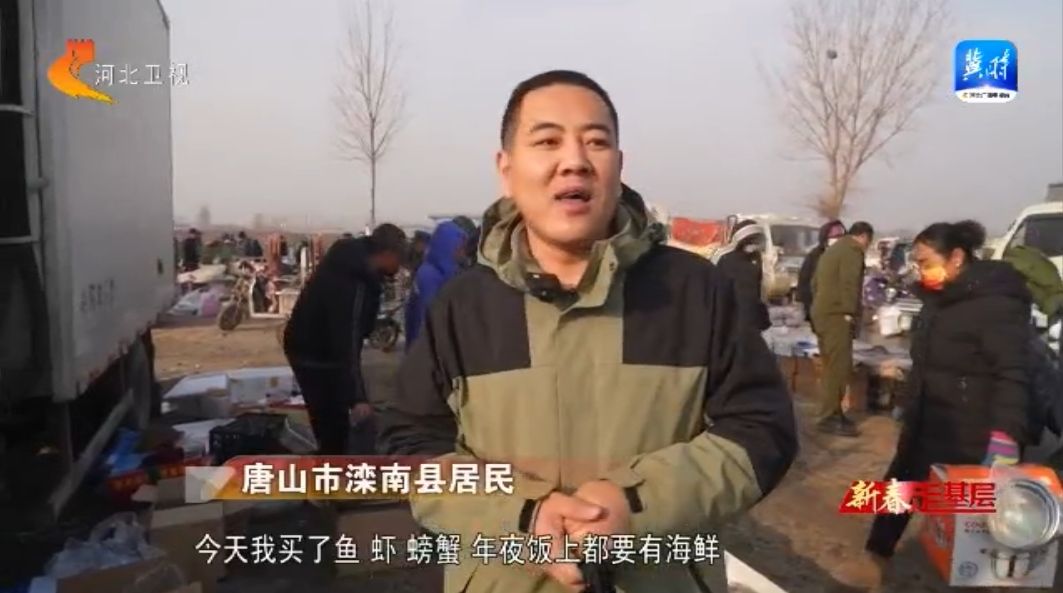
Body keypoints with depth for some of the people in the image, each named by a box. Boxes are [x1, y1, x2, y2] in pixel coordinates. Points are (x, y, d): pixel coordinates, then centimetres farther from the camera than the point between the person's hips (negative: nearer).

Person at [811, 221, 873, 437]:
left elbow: (815, 283, 23)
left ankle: (831, 412, 21)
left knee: (831, 366, 15)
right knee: (838, 367, -8)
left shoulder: (832, 249, 22)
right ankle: (828, 418, -7)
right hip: (836, 316, -10)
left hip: (821, 313, 10)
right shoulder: (853, 251, -7)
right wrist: (849, 313, -17)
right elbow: (849, 284, -18)